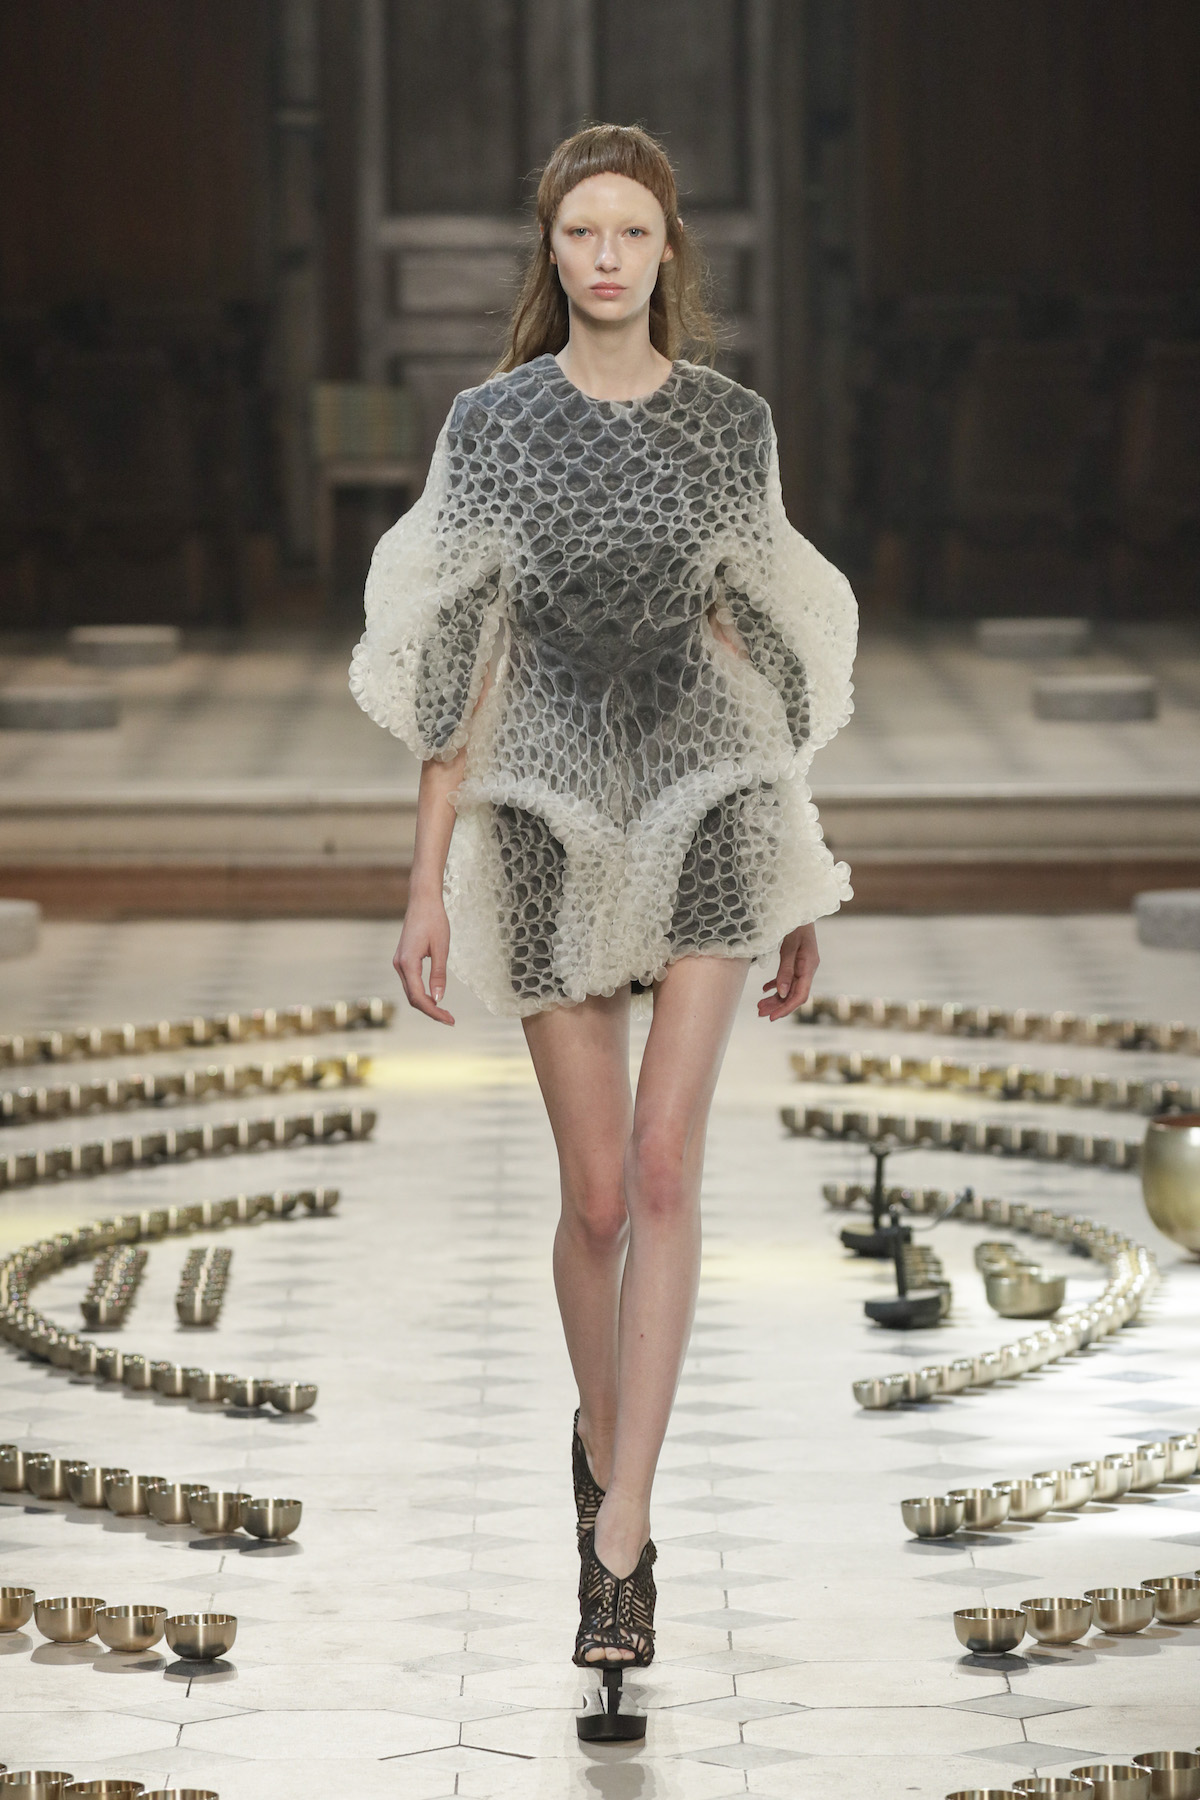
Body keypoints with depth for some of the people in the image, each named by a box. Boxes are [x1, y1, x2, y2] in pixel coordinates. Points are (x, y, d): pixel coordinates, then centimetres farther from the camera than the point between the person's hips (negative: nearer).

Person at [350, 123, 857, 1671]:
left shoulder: (731, 424, 3)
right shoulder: (491, 423, -1)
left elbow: (767, 651, 9)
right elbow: (453, 660, 0)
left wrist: (799, 878, 10)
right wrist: (430, 879, -4)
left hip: (704, 803, 0)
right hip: (550, 812, 0)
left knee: (664, 1168, -12)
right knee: (598, 1192, 4)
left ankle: (618, 1537, -12)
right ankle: (604, 1446, 32)